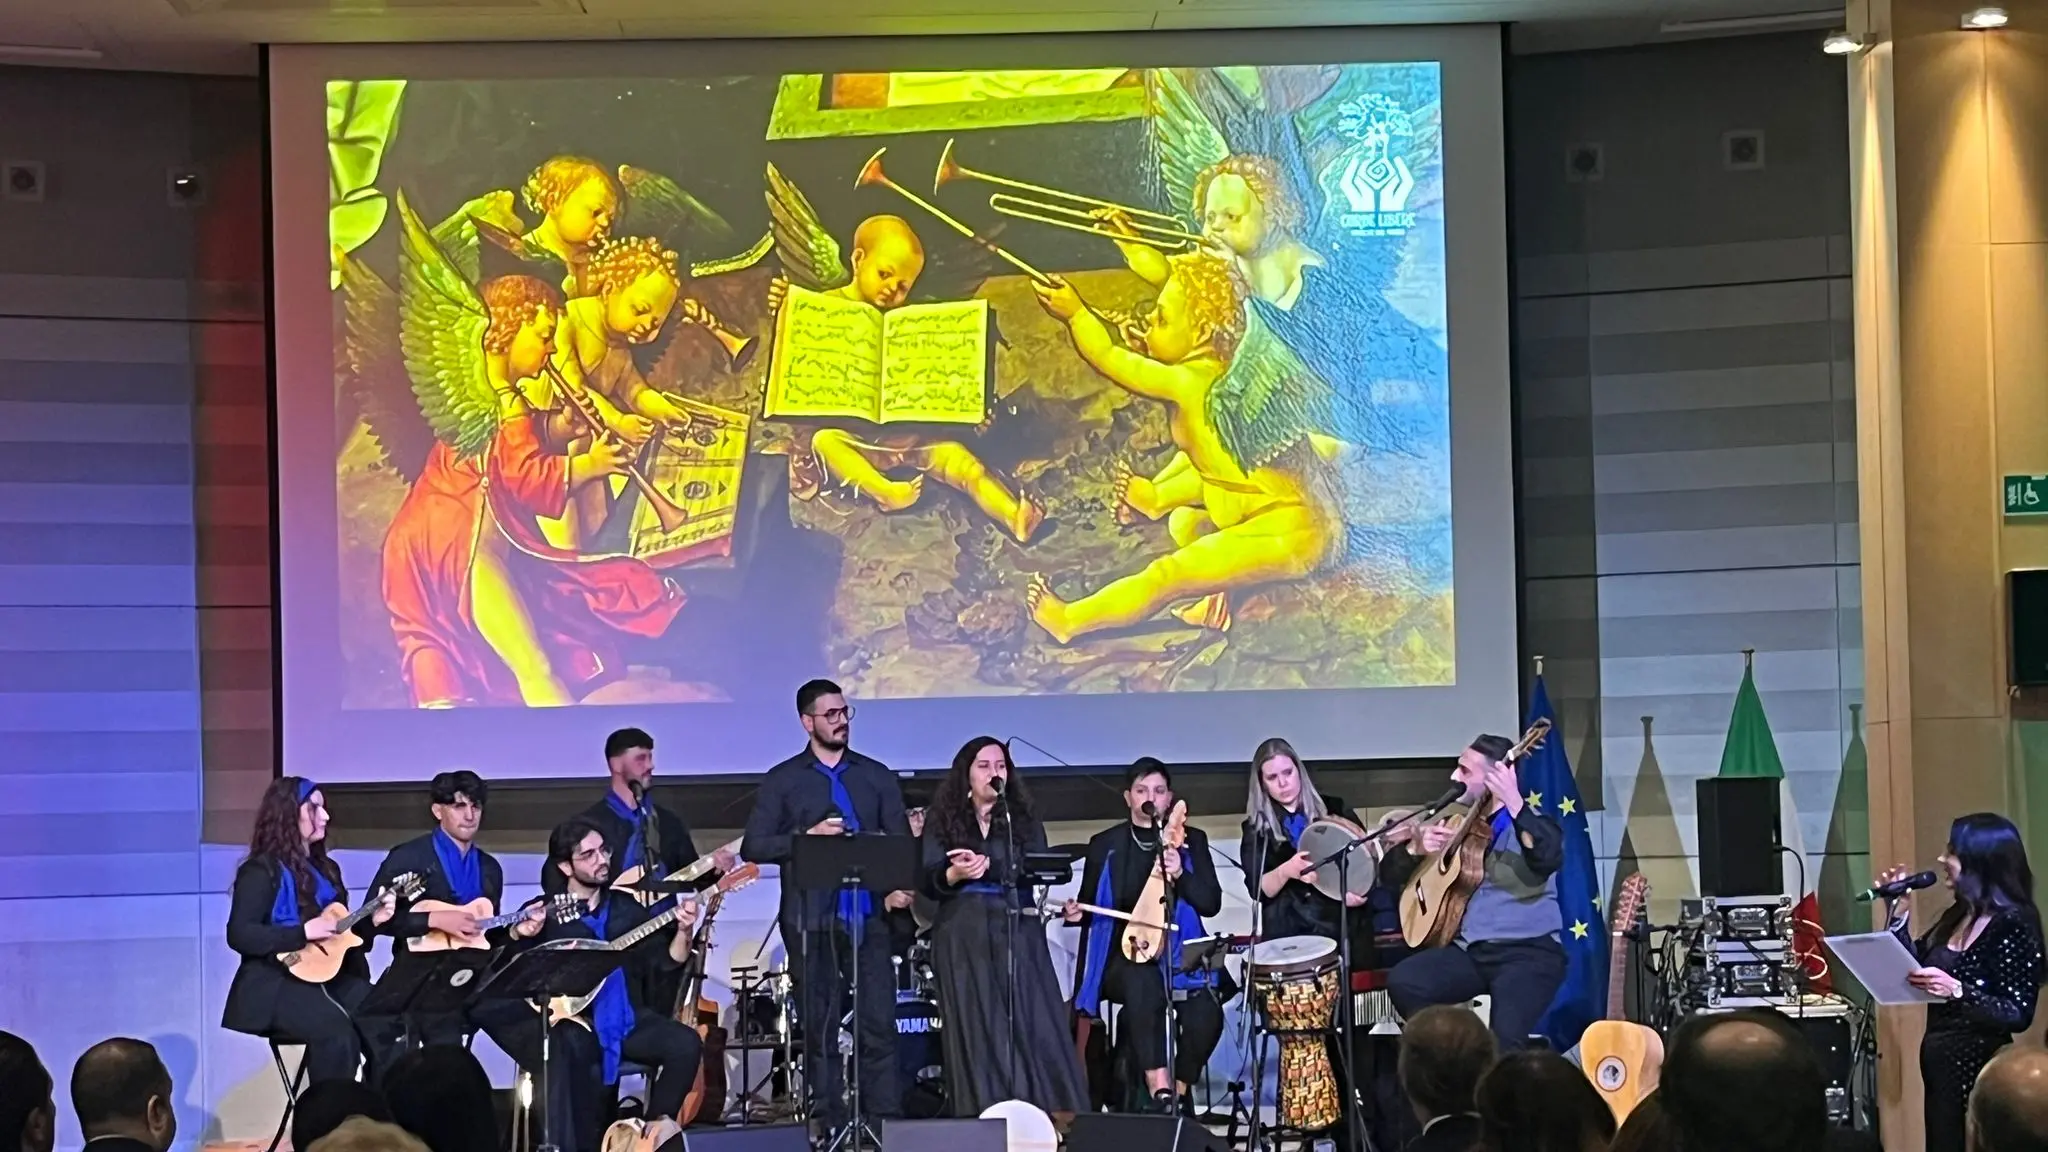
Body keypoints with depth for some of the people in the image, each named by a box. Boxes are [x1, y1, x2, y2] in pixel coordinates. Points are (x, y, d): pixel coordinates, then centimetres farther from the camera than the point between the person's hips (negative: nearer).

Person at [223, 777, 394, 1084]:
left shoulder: (327, 868, 17)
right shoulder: (261, 870, -5)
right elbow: (239, 936, -15)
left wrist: (372, 920, 2)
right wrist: (304, 932, -20)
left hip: (328, 975, 7)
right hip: (275, 983, -7)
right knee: (336, 1030, -34)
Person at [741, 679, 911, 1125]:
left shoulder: (877, 777, 13)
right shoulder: (782, 781, 6)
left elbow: (900, 840, 9)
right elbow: (753, 846, 0)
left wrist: (900, 886, -9)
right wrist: (806, 837, -13)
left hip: (868, 916, 1)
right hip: (811, 921, -1)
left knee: (880, 1022, -5)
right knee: (820, 1027, 2)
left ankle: (886, 1118, -3)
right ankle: (829, 1120, 8)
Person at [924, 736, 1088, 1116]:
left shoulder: (1023, 818, 13)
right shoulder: (943, 821, 10)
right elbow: (929, 881, 1)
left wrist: (986, 864, -18)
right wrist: (955, 875, -21)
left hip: (1018, 932, 1)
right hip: (964, 935, -1)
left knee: (1034, 1028, -7)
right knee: (978, 1033, -5)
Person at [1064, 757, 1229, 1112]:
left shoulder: (1191, 841, 10)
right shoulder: (1105, 845, 11)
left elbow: (1211, 903, 0)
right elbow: (1089, 908, 18)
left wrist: (1180, 875, -18)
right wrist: (1078, 912, -5)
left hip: (1179, 956, 1)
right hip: (1123, 956, -1)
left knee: (1205, 1014, -28)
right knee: (1143, 981, -38)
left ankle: (1178, 1092, -4)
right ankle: (1159, 1089, -41)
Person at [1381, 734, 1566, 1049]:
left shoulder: (1532, 822, -4)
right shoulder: (1454, 823, 13)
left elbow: (1549, 859, -29)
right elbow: (1390, 874, 15)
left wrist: (1513, 802, -35)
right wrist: (1416, 848, -7)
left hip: (1528, 952, -6)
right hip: (1470, 950, 6)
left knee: (1504, 1038, -31)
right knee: (1402, 981, -20)